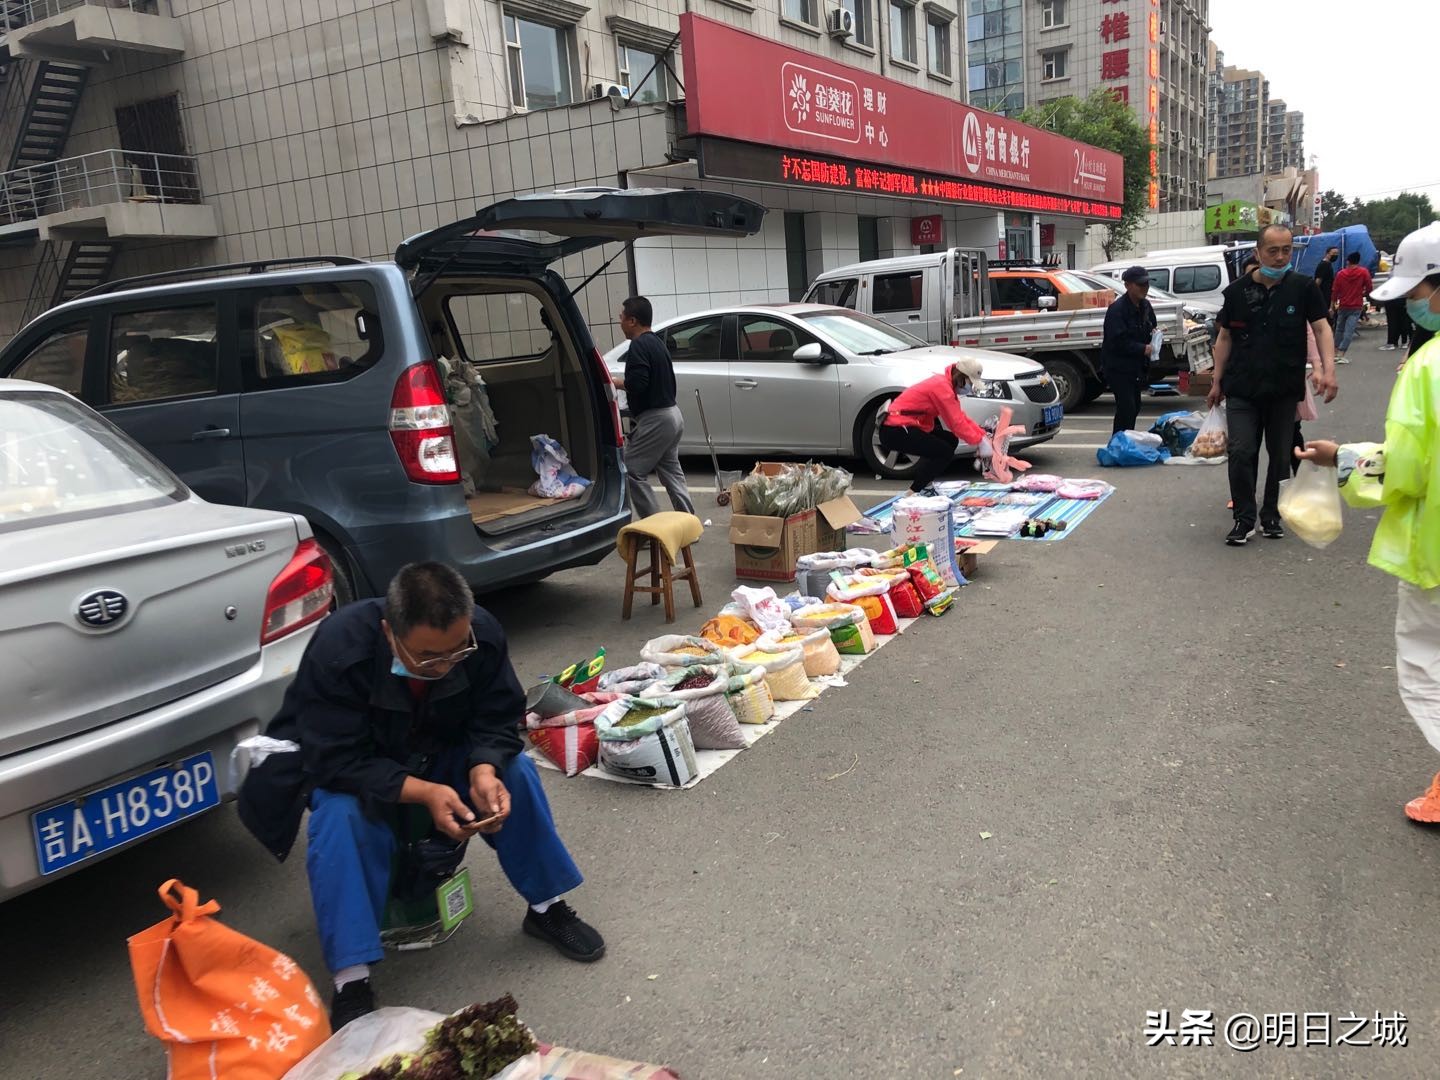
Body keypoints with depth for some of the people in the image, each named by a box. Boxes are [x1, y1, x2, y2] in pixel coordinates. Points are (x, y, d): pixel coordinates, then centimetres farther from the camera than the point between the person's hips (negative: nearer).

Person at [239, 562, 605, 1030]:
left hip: (440, 755, 3)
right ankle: (351, 982, -25)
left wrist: (483, 771, -36)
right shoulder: (338, 647, -36)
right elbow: (339, 762, -34)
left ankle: (546, 908, 0)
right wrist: (423, 793, -44)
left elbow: (497, 720, -15)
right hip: (344, 768, -3)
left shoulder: (483, 634, -25)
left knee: (515, 773, -20)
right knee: (338, 815, -34)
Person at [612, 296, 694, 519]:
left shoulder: (639, 345, -15)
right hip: (671, 415, 10)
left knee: (632, 471, -3)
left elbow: (637, 384, -24)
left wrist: (616, 382, -6)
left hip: (655, 419, -10)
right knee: (671, 472, 13)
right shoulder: (657, 342, 15)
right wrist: (624, 383, 15)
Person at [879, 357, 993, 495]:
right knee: (945, 452, -11)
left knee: (951, 441, 13)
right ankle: (915, 492, -7)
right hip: (894, 431, -10)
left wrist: (983, 435, 5)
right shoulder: (941, 386, -17)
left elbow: (961, 417, 15)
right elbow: (956, 423, -19)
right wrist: (980, 441, -13)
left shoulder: (945, 383, 13)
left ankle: (925, 484, 11)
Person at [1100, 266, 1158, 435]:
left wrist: (1156, 333, 2)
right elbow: (1118, 342, -23)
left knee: (1134, 407, 14)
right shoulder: (1117, 309, -18)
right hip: (1117, 367, -9)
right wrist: (1143, 349, -25)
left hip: (1136, 366, 9)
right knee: (1126, 408, -14)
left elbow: (1152, 327, 25)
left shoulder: (1145, 306, 8)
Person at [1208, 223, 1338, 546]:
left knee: (1280, 455, 8)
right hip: (1242, 388, 0)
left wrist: (1328, 369, -18)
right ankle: (1244, 519, 2)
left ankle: (1272, 515, 23)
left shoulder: (1304, 287, 1)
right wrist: (1217, 381, 7)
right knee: (1241, 452, -8)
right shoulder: (1237, 290, 3)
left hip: (1285, 389, 0)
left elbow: (1321, 328, -3)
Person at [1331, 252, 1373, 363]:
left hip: (1343, 306, 2)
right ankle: (1341, 355, -12)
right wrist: (1363, 294, 16)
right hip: (1356, 307, -2)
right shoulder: (1364, 272, -4)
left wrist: (1332, 305, 7)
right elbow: (1369, 288, -5)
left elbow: (1335, 291, -1)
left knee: (1339, 330, 16)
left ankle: (1336, 353, 21)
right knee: (1349, 331, -4)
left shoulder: (1340, 274, -1)